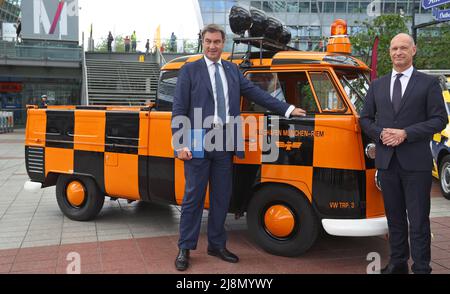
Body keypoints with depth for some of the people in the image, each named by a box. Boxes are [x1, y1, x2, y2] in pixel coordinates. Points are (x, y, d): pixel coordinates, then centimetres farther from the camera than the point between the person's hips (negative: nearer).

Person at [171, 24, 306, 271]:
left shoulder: (232, 70, 14)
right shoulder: (189, 70, 1)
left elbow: (256, 93, 14)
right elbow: (178, 110, -4)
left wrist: (288, 109, 10)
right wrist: (180, 144, -12)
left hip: (225, 144, 5)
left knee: (222, 197, 11)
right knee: (193, 198, 1)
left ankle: (217, 245, 25)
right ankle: (185, 249, 13)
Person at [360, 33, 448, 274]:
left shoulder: (428, 84, 2)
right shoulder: (377, 85, 13)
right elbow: (365, 118, 13)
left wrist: (405, 133, -15)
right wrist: (380, 134, -7)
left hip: (416, 163, -4)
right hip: (387, 161, 4)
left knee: (418, 220, -1)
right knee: (395, 217, 13)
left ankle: (421, 268, 7)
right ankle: (398, 263, 25)